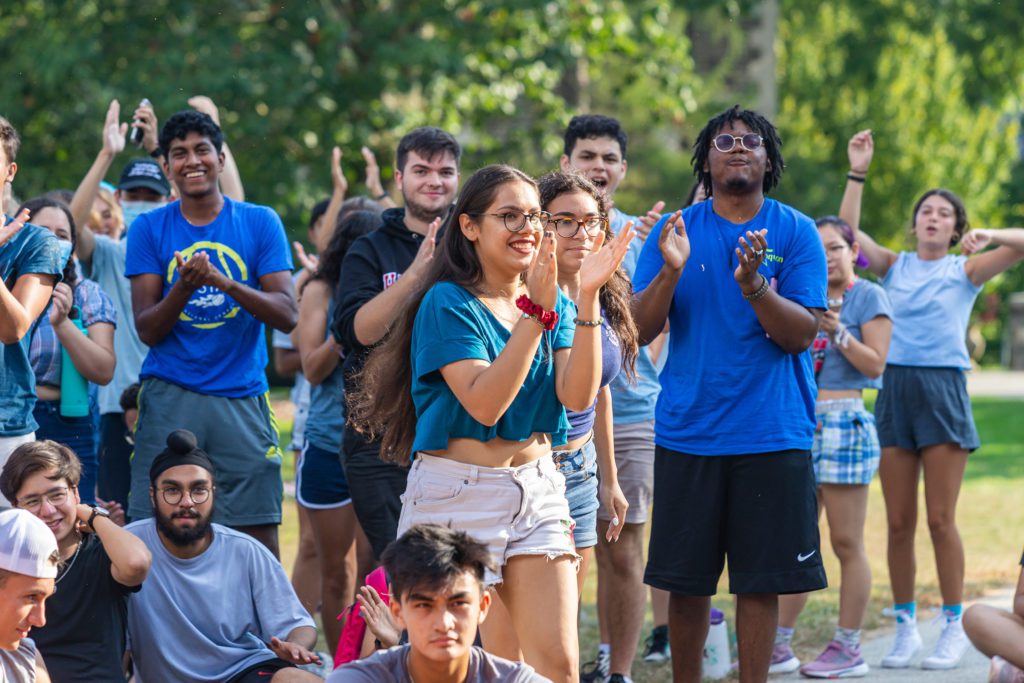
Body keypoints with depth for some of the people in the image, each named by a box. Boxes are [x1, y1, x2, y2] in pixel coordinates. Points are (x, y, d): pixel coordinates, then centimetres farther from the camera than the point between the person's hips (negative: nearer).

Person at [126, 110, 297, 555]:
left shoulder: (260, 223, 5)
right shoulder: (148, 229, 6)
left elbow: (287, 315, -4)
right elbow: (147, 330, 0)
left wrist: (226, 283, -20)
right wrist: (184, 288, -19)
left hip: (242, 397, 0)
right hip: (169, 400, 0)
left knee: (260, 539, -2)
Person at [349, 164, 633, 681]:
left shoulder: (553, 301, 8)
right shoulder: (448, 303, -8)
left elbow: (577, 397, -7)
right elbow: (484, 404, -21)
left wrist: (588, 298, -15)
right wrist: (535, 313, -23)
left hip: (537, 487, 5)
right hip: (459, 490, -5)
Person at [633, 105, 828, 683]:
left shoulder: (796, 232, 0)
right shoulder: (675, 229, 5)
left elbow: (802, 334, -8)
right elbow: (640, 329, -1)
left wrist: (753, 285, -24)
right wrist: (670, 271, -18)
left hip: (771, 434, -1)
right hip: (688, 432, 1)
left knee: (761, 580, 2)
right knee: (686, 579, 7)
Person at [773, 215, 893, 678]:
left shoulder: (868, 296, -1)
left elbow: (875, 363, -8)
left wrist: (838, 333, -19)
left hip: (844, 421, -7)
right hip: (802, 423, 7)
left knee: (847, 543, -3)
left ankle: (848, 649, 3)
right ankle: (780, 645, 11)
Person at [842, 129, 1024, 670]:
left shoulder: (965, 270, 5)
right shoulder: (894, 266, 12)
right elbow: (847, 233, 2)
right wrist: (857, 174, -4)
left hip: (943, 389, -3)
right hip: (894, 388, 3)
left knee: (941, 520, -2)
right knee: (899, 522, 4)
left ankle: (954, 627, 6)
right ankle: (905, 626, 12)